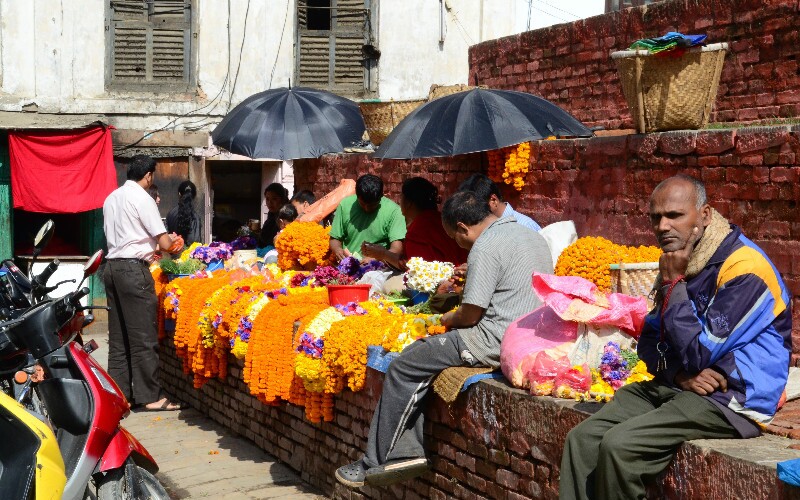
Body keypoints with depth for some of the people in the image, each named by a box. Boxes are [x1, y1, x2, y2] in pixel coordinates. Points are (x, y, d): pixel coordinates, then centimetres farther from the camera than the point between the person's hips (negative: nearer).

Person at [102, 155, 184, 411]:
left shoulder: (112, 198, 15)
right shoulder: (142, 198, -8)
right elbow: (165, 242, -10)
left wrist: (152, 244, 25)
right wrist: (174, 242, 12)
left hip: (112, 266, 8)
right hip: (133, 268, -8)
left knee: (118, 335, 11)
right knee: (143, 336, -5)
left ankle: (118, 392, 14)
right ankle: (149, 396, -2)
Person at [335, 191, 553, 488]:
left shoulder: (485, 248, -15)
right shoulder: (534, 237, 16)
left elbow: (470, 315, -15)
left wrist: (449, 319, 7)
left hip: (497, 341, -10)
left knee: (404, 368, 0)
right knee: (418, 353, 15)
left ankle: (373, 463, 6)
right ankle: (407, 451, 10)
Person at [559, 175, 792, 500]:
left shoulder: (743, 268, -16)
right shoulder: (681, 263, 12)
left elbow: (700, 354, -18)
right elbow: (649, 340, 14)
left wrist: (673, 284, -12)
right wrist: (680, 374, -8)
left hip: (732, 400, -8)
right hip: (675, 387, 8)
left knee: (618, 446, -25)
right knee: (582, 439, -10)